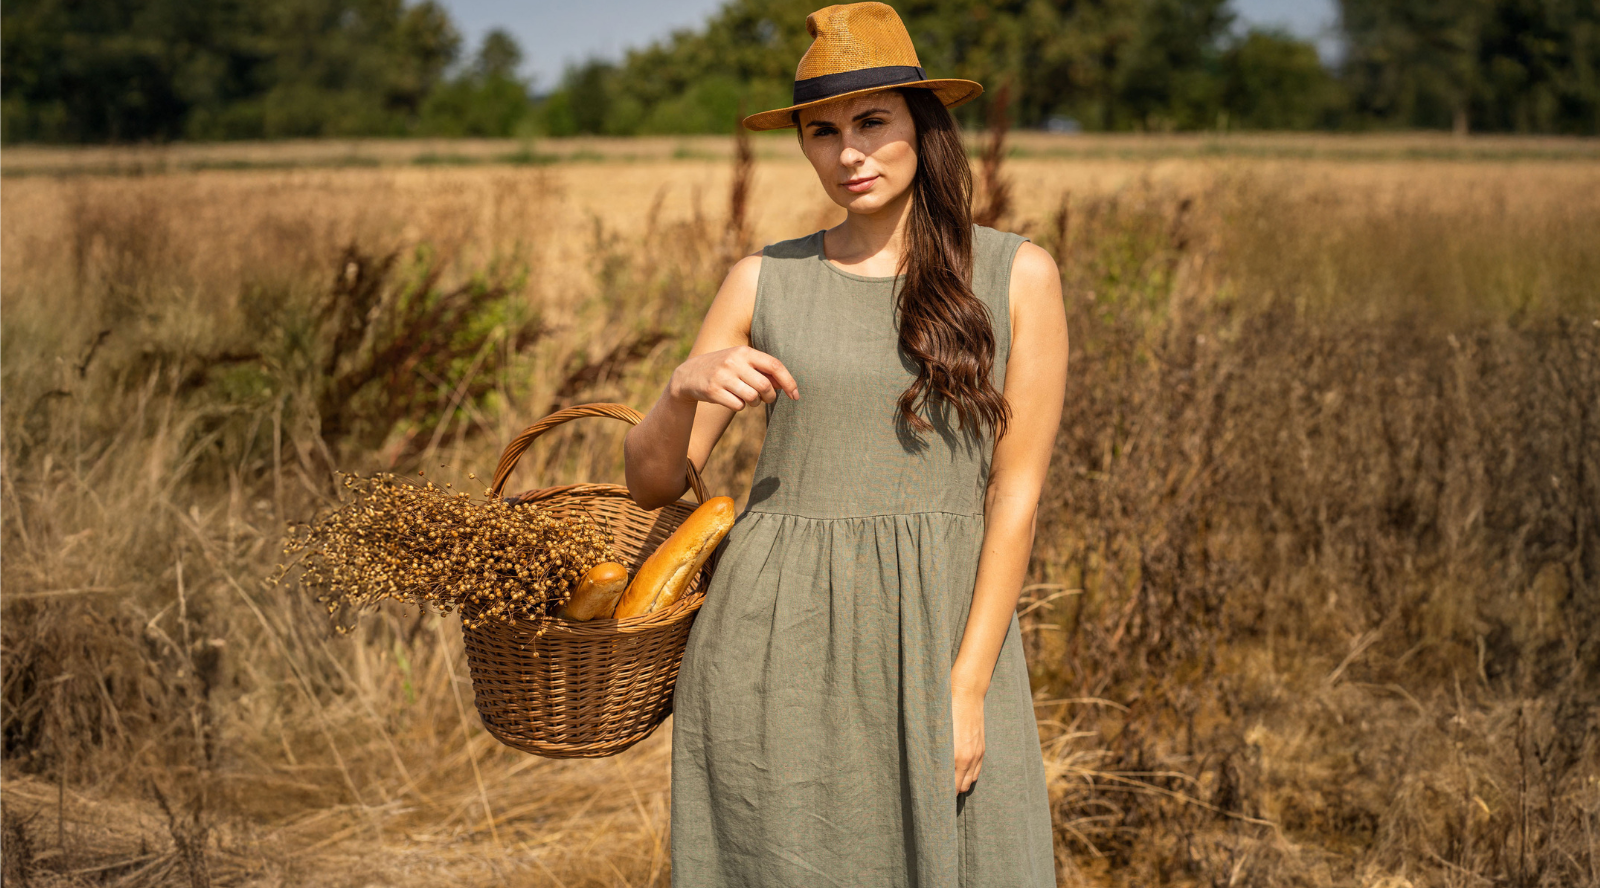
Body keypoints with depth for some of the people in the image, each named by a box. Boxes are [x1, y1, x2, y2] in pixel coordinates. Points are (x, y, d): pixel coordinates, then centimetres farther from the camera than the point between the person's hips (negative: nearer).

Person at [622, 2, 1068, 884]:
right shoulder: (764, 282, 5)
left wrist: (967, 685, -9)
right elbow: (651, 481, 7)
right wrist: (684, 387, -15)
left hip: (943, 630, -1)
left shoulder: (1016, 275, 1)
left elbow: (1016, 491, -2)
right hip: (776, 641, 1)